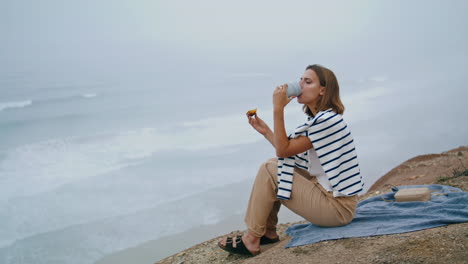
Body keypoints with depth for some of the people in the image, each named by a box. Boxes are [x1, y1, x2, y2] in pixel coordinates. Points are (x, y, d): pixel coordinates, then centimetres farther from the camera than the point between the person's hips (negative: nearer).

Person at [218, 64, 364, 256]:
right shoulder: (319, 119, 10)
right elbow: (289, 153, 9)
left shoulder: (327, 120, -20)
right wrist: (265, 131, 8)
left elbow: (283, 150, -17)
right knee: (273, 164, 9)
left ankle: (251, 240, 0)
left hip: (338, 207, -10)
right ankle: (268, 232, 14)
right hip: (327, 190, 10)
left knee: (268, 170, -12)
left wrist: (278, 109, -17)